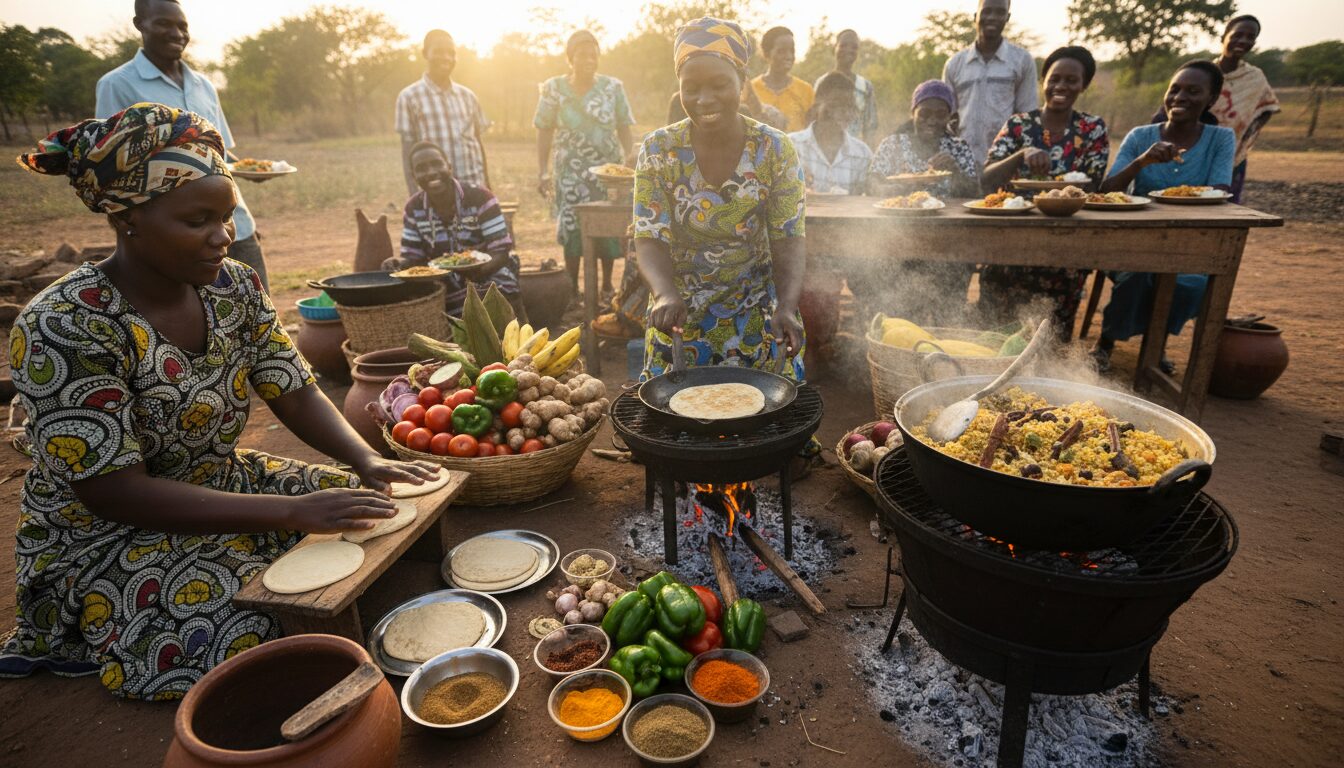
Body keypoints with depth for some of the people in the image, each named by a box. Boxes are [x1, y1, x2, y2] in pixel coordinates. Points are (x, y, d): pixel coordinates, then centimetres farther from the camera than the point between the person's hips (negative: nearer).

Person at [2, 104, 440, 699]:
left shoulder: (234, 286, -5)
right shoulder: (63, 328, -23)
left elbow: (297, 395, -2)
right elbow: (115, 492, -26)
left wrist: (367, 461, -21)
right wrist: (295, 511, -33)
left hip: (227, 488, 6)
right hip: (106, 541, -6)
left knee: (385, 516, -6)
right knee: (262, 646, -25)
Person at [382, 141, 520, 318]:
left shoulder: (481, 198, -14)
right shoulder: (413, 209, -2)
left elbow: (502, 250, -17)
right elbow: (414, 257, 3)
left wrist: (480, 269, -38)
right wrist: (401, 263, -22)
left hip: (490, 276, -4)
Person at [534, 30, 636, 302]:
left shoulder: (613, 87, 2)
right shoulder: (553, 88, 0)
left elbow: (623, 127, 2)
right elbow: (545, 133, 2)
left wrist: (630, 154, -17)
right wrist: (542, 172, -5)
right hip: (570, 175, -1)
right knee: (572, 229, 1)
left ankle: (607, 285, 19)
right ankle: (572, 290, 13)